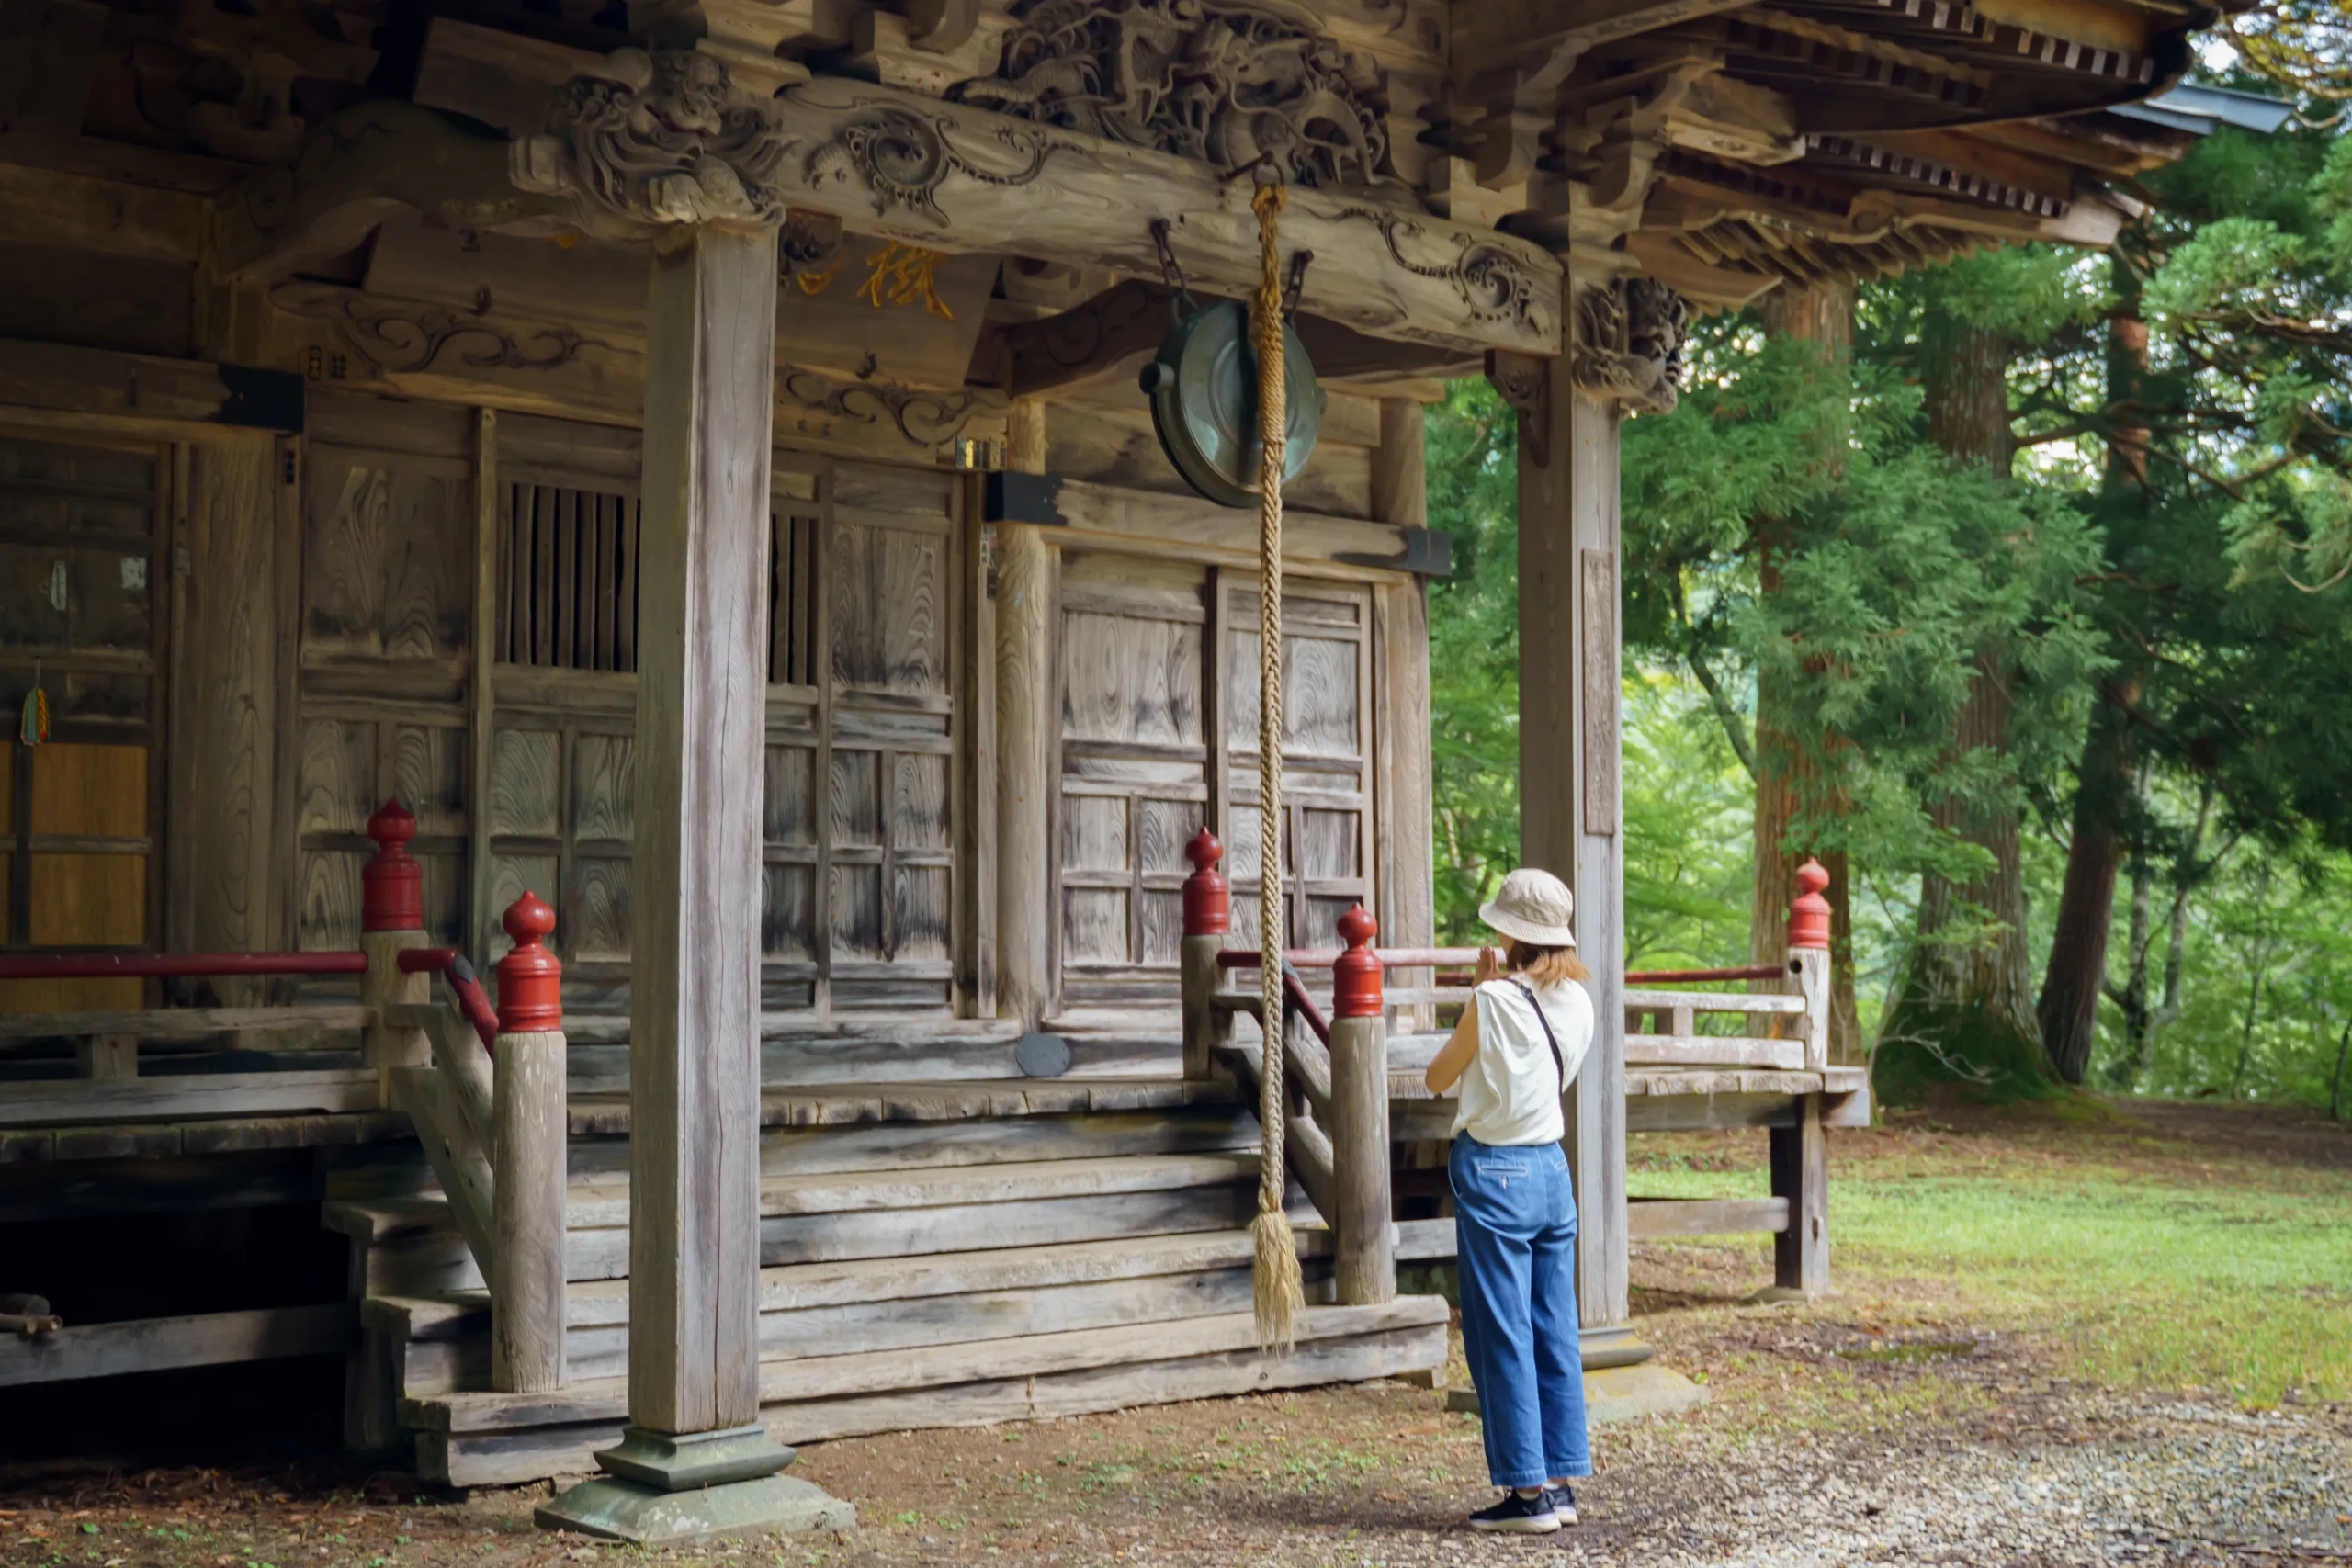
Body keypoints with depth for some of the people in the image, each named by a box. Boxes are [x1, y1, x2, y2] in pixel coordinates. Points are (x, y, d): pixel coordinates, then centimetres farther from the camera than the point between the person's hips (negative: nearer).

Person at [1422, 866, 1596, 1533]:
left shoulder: (1493, 1001, -15)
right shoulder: (1576, 1002, 3)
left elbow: (1438, 1078, -2)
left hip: (1494, 1172, -7)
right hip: (1552, 1170, 7)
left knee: (1502, 1336, 1)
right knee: (1555, 1333, 11)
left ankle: (1528, 1491, 4)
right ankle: (1560, 1483, 16)